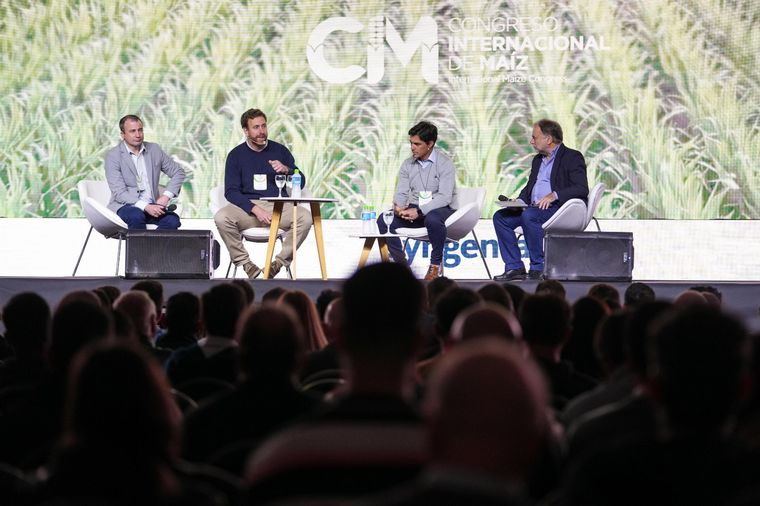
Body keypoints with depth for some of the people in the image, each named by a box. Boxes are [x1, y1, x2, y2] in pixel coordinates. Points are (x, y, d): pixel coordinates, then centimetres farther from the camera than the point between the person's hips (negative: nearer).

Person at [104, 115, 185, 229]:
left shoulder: (154, 150, 10)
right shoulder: (113, 156, -4)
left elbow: (178, 172, 17)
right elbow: (119, 193, -12)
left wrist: (166, 196, -1)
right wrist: (145, 207, -25)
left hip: (152, 205, 4)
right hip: (126, 206, -4)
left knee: (172, 220, -28)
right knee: (136, 216, -38)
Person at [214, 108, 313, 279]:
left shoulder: (280, 150, 12)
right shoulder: (236, 155, 8)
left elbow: (301, 183, 12)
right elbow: (231, 191, -2)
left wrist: (286, 170, -11)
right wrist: (255, 209, -17)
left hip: (279, 206, 1)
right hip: (247, 206, -1)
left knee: (305, 218, -30)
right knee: (221, 218, -32)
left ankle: (281, 262, -16)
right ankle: (245, 263, -17)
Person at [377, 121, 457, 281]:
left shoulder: (445, 164, -11)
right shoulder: (408, 164, 7)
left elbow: (445, 197, -21)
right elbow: (401, 192, 5)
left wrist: (419, 211, -31)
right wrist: (398, 206, -21)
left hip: (441, 209, -5)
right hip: (415, 209, 5)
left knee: (433, 219, -41)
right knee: (384, 220, -18)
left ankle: (436, 264, -19)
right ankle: (401, 262, -4)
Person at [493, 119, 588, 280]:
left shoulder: (572, 157, -4)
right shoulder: (538, 160, 23)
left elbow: (582, 189, -16)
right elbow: (529, 187, 26)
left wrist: (554, 195, -27)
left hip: (559, 208, -9)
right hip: (534, 208, 9)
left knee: (529, 215, -34)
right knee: (500, 217, -8)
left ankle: (539, 267, -26)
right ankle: (514, 267, -10)